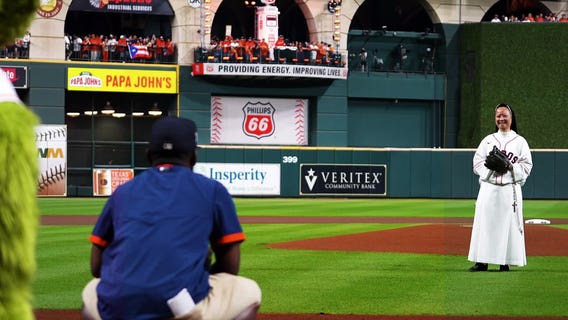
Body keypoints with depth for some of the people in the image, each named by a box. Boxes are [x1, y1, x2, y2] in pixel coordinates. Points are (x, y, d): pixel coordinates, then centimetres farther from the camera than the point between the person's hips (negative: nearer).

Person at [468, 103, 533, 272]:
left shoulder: (520, 141, 7)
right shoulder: (487, 140, 13)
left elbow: (527, 166, 2)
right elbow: (477, 163, 8)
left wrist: (511, 166, -14)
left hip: (510, 190, -2)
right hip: (488, 187, 2)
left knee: (509, 224, -3)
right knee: (484, 224, -1)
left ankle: (505, 262, 4)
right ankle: (482, 261, 3)